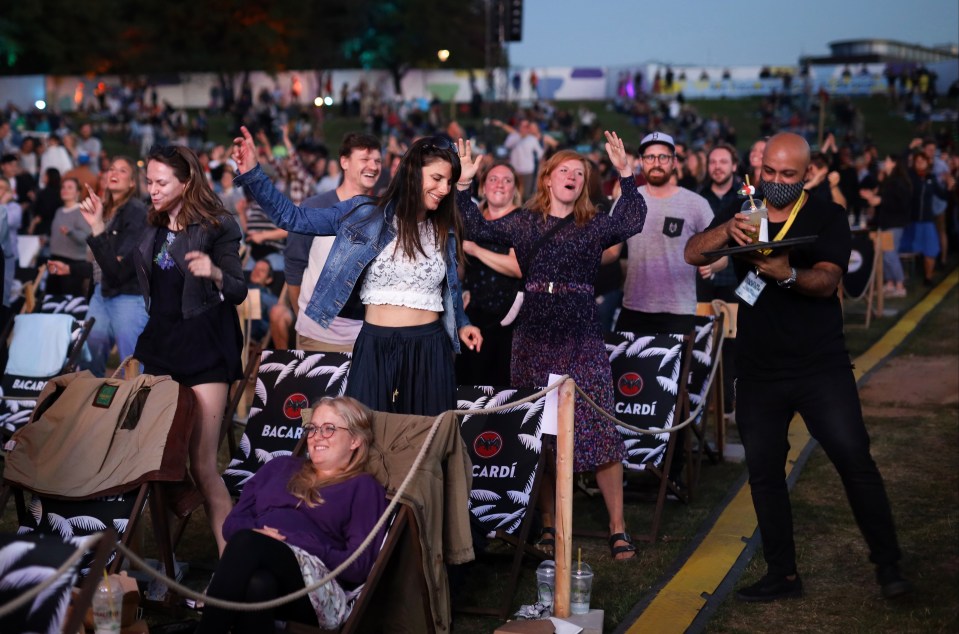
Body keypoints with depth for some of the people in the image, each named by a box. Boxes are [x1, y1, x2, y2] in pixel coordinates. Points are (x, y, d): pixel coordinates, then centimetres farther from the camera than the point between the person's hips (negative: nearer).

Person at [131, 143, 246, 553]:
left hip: (204, 347, -6)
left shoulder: (216, 226, -7)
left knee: (202, 464, -11)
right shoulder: (152, 230, 11)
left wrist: (215, 273, -30)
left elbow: (239, 292, -9)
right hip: (160, 343, 6)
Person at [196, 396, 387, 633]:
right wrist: (256, 531, -2)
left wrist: (293, 542, -6)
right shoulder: (281, 466, 31)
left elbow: (360, 565, 3)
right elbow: (232, 522, 23)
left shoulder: (363, 488, 17)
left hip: (316, 585, -3)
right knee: (259, 584, -38)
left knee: (247, 544, -35)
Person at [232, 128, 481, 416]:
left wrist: (461, 324, 13)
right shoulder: (364, 214, -1)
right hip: (375, 347, -2)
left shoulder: (444, 230, 9)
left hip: (428, 349, 2)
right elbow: (293, 218, -2)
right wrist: (252, 174, -11)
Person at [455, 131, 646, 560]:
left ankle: (617, 527, -1)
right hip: (533, 335, 2)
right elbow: (479, 229, 4)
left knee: (600, 428, -8)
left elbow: (632, 222, -9)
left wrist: (625, 175, -17)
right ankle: (546, 522, 19)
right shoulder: (524, 224, 12)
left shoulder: (594, 226, 7)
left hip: (581, 335, -2)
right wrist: (463, 185, -4)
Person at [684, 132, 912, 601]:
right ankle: (783, 574, 18)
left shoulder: (827, 218, -1)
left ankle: (888, 565, 2)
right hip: (758, 369, 3)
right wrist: (727, 230, -27)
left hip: (821, 366, -3)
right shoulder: (742, 215, 8)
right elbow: (693, 254, -6)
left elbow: (827, 281, -16)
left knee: (854, 457, -10)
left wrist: (788, 274, -37)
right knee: (763, 471, 6)